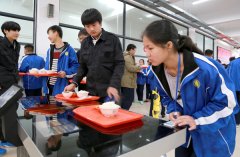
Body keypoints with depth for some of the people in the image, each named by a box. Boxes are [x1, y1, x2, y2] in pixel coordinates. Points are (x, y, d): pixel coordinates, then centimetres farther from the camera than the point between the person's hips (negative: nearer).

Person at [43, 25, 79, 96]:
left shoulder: (69, 50, -8)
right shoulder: (49, 50, 15)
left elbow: (75, 66, -12)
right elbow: (47, 67, 21)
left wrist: (66, 72, -25)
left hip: (61, 87, -7)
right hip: (49, 85, 7)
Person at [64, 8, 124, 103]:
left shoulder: (113, 39, -3)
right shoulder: (85, 43, 11)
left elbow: (119, 64, -7)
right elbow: (83, 66, 14)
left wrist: (114, 85, -18)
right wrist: (74, 83, 1)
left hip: (109, 90, -4)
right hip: (91, 90, 4)